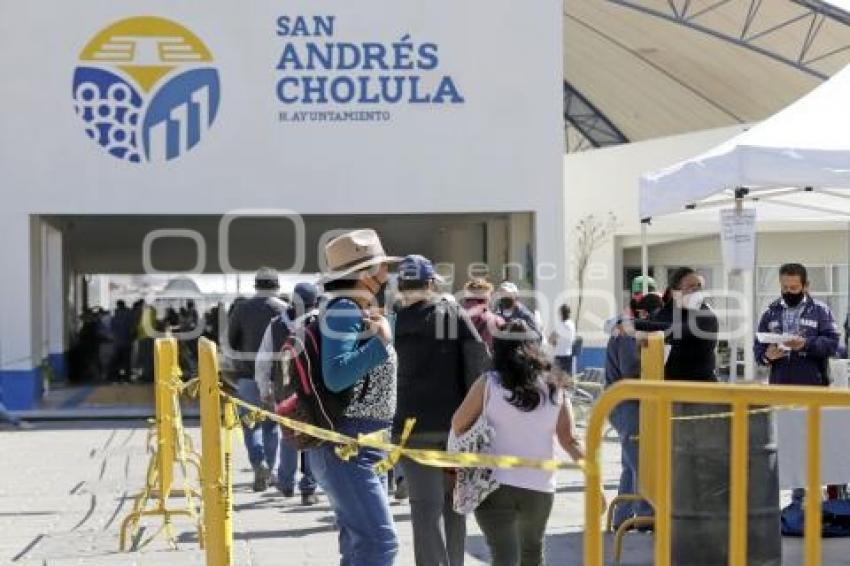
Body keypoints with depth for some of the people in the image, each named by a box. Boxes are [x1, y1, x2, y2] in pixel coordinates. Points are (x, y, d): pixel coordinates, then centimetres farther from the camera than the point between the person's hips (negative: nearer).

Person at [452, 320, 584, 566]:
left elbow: (458, 425, 4)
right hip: (540, 488, 3)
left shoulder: (488, 384, -4)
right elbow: (570, 442, 1)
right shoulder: (554, 389, 3)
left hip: (495, 484, -3)